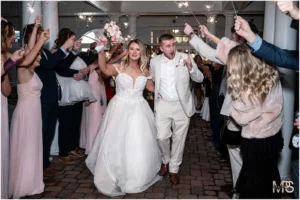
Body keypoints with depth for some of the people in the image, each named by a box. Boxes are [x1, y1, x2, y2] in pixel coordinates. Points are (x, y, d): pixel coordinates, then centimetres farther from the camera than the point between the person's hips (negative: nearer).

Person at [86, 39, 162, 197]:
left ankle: (137, 178, 34)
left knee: (139, 146, 9)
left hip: (138, 110, 3)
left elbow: (152, 88, 18)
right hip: (120, 109, -3)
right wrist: (101, 52, -42)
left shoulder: (144, 71, 5)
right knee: (116, 144, 5)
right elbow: (105, 69, -29)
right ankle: (114, 178, 26)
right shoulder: (118, 67, -7)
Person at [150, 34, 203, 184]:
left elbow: (200, 79, -9)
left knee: (179, 138, 9)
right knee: (162, 137, 2)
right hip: (163, 105, 1)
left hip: (182, 105, -1)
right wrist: (156, 96, 9)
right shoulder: (154, 61, -2)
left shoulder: (185, 58, -9)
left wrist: (191, 68, -27)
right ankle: (165, 160, 33)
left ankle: (174, 169, 27)